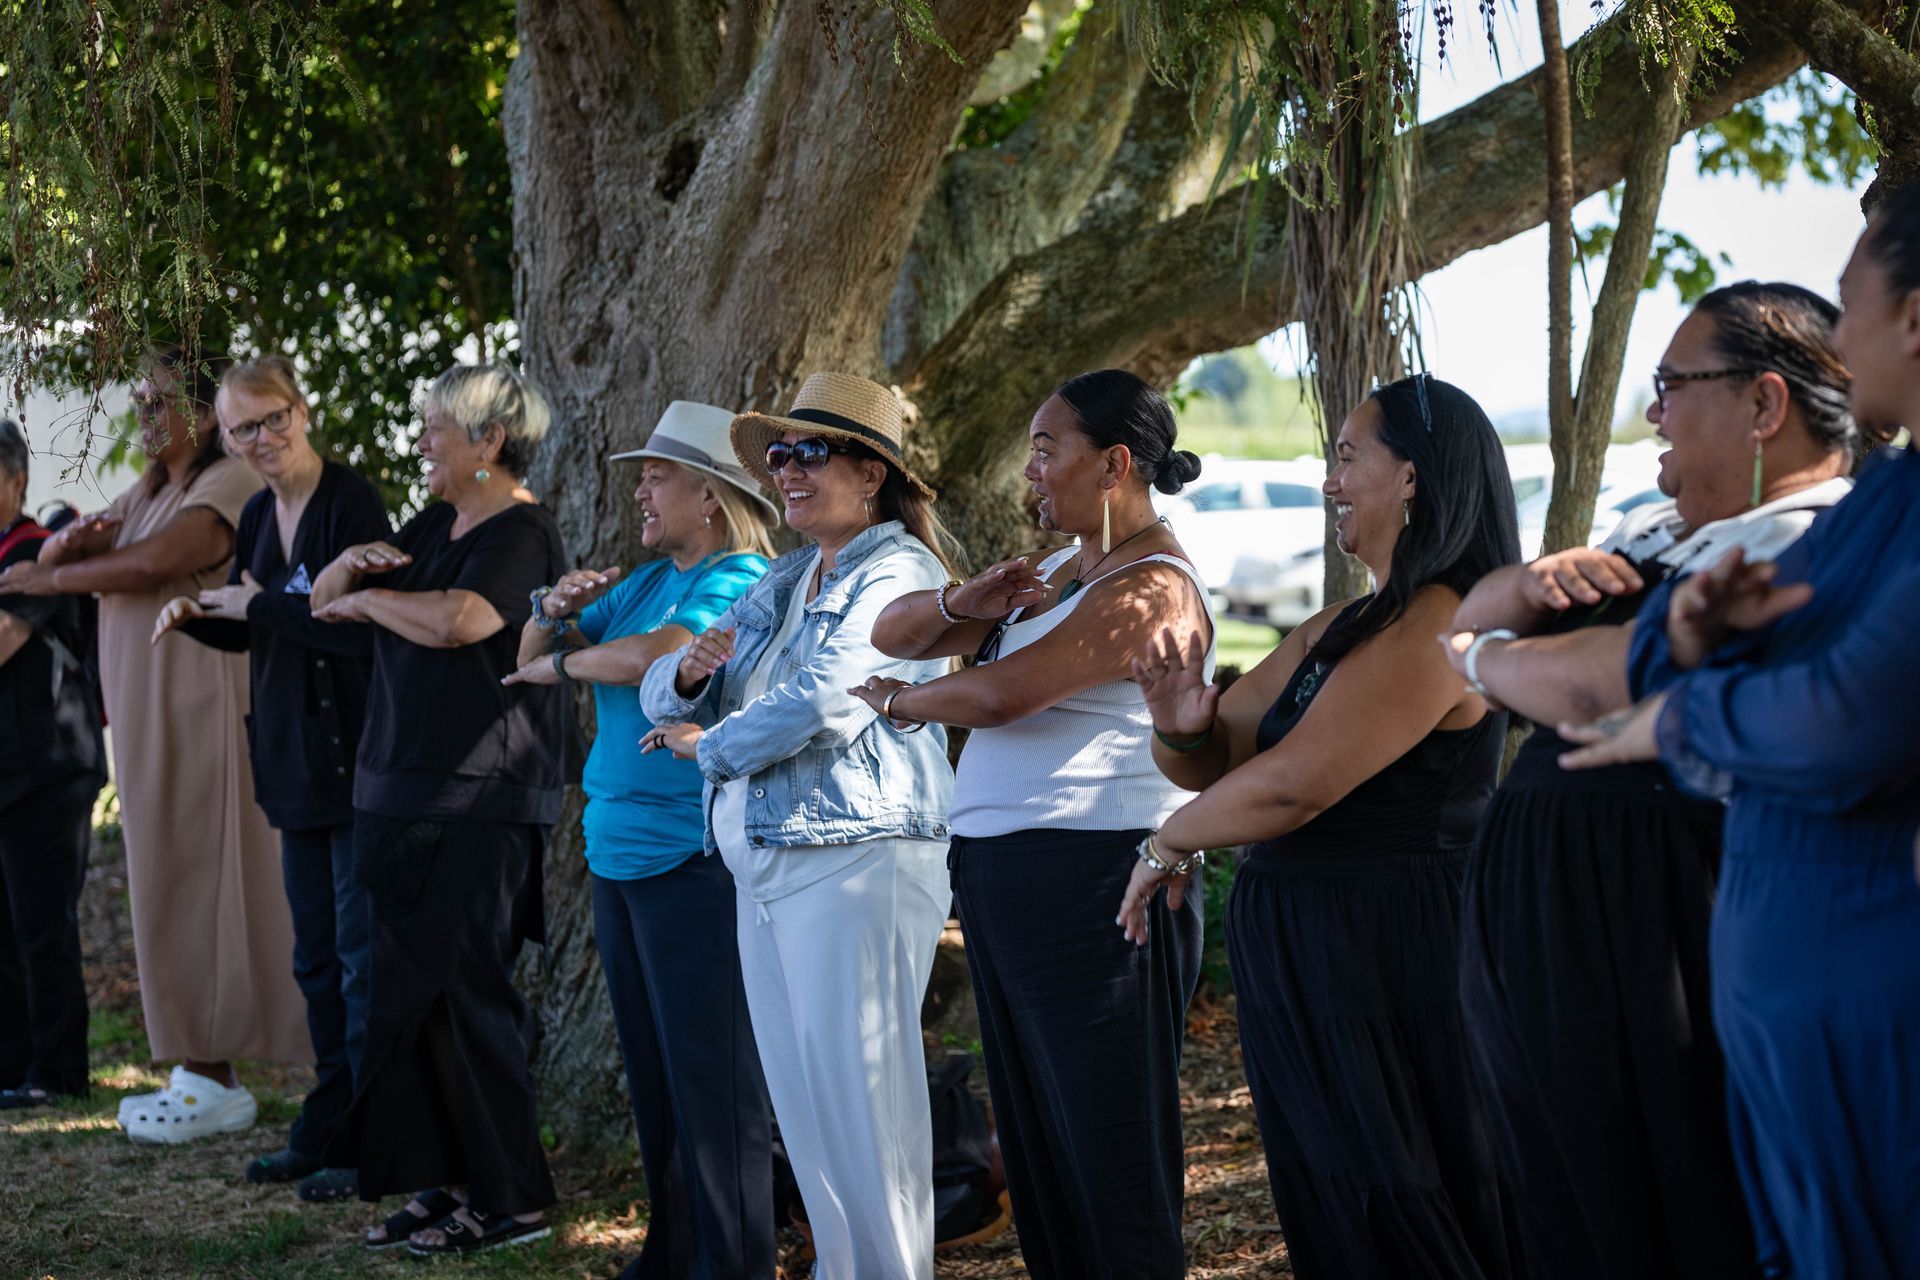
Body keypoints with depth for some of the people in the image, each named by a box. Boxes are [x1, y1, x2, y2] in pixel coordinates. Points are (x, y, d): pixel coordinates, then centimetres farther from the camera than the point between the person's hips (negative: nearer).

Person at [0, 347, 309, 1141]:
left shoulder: (229, 484, -10)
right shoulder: (149, 490, 19)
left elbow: (150, 563, -24)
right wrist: (70, 541, -11)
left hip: (200, 710, -9)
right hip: (149, 718, 9)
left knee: (197, 887, -7)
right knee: (174, 889, 9)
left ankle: (214, 1085, -2)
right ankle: (203, 1076, 12)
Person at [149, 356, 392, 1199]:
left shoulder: (350, 503, -14)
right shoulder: (258, 516, 11)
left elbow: (360, 625, -23)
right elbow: (248, 632, 21)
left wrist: (260, 604, -15)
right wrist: (197, 615, 2)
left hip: (356, 753, -9)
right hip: (295, 758, 9)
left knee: (361, 952, -5)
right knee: (316, 958, 15)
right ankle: (328, 1128, 24)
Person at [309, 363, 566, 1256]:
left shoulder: (522, 535, -10)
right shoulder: (435, 528, 18)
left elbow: (456, 620, -27)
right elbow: (323, 597, 21)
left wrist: (366, 599, -10)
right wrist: (350, 566, -3)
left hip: (479, 804, -9)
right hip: (405, 795, 9)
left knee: (459, 993, -7)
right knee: (412, 990, 9)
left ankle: (509, 1200, 0)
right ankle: (448, 1182, 16)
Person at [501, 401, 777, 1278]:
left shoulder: (741, 580, -12)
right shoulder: (648, 580, 15)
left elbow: (654, 654, -28)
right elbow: (533, 657, 19)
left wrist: (562, 662, -10)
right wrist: (554, 611, -3)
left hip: (692, 862, -9)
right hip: (619, 857, 9)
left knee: (709, 1079, -7)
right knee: (651, 1074, 15)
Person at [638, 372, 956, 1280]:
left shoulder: (898, 574, -7)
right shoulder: (783, 585, 20)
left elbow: (821, 702, -19)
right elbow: (663, 696, 21)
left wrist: (711, 747, -4)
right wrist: (688, 673, -3)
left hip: (854, 860, -9)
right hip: (765, 866, 9)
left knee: (859, 1102, -9)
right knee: (802, 1104, 10)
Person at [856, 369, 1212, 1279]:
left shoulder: (1151, 588, -14)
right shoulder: (1053, 570, 16)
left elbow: (999, 695, -22)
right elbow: (892, 635, 13)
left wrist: (895, 702, -2)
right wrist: (964, 602, -9)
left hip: (1089, 885, -10)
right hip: (998, 877, 10)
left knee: (1108, 1154, -4)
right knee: (1032, 1143, 13)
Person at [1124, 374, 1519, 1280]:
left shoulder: (1437, 626, -17)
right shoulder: (1338, 629, 12)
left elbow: (1292, 783, -23)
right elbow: (1220, 759, 14)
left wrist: (1170, 843, -7)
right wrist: (1182, 728, -9)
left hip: (1386, 967, -9)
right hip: (1299, 963, 9)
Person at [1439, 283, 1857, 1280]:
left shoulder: (1812, 548, -14)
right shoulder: (1659, 532, 17)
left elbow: (1605, 685, -24)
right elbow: (1466, 617, 22)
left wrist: (1486, 657, -4)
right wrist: (1537, 581, -1)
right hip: (1543, 929, 9)